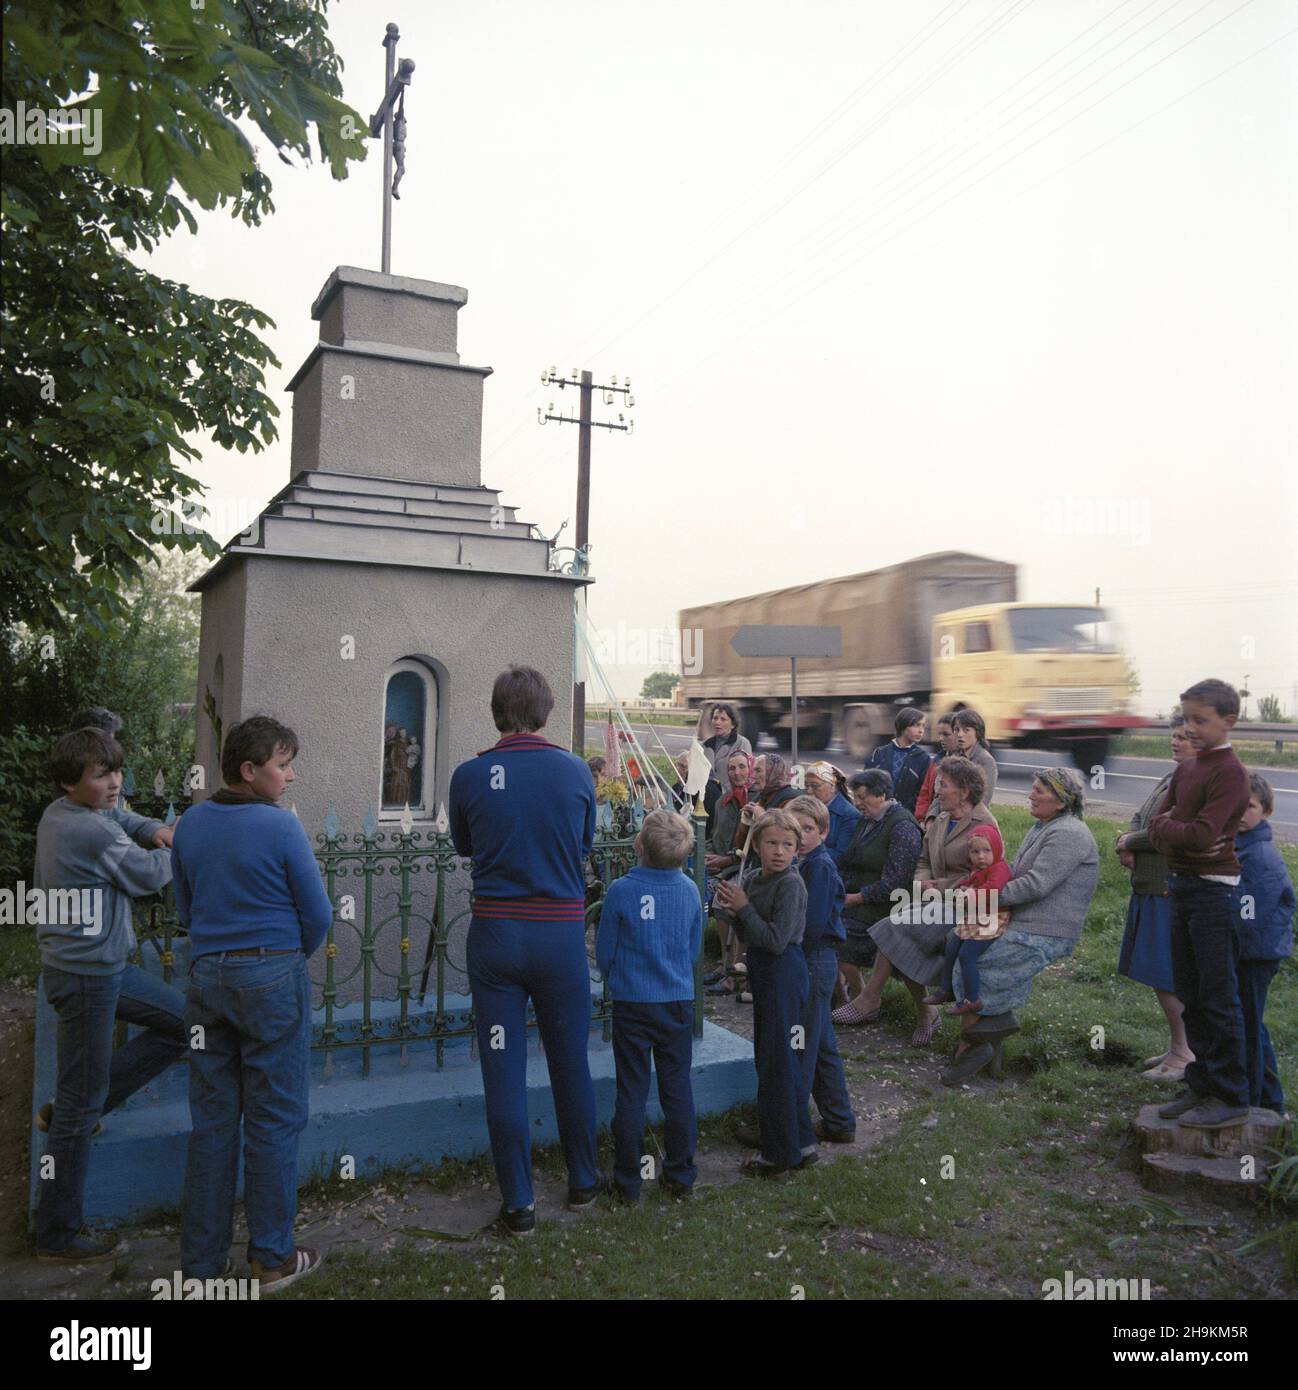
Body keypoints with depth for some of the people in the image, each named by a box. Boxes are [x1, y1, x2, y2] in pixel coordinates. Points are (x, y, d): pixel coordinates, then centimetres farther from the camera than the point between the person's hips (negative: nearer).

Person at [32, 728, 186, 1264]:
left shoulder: (58, 815, 5)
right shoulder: (91, 833, -23)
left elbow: (116, 817, 25)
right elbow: (150, 876, -9)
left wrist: (155, 832, 9)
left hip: (105, 965, 10)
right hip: (86, 974, -10)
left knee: (184, 1022, 16)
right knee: (81, 1105, 1)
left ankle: (71, 1108, 22)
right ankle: (57, 1237, 16)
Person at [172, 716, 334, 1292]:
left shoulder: (189, 824, 5)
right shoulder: (279, 825, -13)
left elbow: (184, 908, 14)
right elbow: (318, 914, -9)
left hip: (205, 977, 6)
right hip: (272, 976, -6)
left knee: (210, 1121, 13)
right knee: (274, 1120, 5)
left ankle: (201, 1261, 22)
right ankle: (272, 1258, 15)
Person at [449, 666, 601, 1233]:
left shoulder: (470, 775, -6)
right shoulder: (576, 771, -5)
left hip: (495, 932, -1)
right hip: (561, 933, 1)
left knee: (503, 1071, 8)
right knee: (571, 1065, 16)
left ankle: (518, 1204, 16)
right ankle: (583, 1181, 32)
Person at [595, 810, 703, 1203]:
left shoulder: (621, 891, -15)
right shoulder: (690, 891, -5)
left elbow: (603, 953, -5)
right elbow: (695, 949, 8)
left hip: (632, 1005, -3)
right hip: (679, 1004, 3)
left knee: (631, 1094, 7)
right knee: (677, 1089, 13)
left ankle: (628, 1182, 16)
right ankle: (680, 1176, 23)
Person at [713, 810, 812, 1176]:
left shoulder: (791, 884, -18)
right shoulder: (751, 878, 6)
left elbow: (776, 940, -24)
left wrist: (744, 907, -19)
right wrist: (734, 910, -6)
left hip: (784, 974, -9)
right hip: (764, 974, 9)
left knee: (776, 1060, -1)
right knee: (770, 1056, 17)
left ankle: (781, 1153, 11)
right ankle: (799, 1140, 31)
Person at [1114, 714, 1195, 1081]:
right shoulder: (1171, 779, 16)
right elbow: (1140, 819, 19)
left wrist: (1129, 842, -8)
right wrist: (1126, 846, -2)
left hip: (1173, 893, -10)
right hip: (1150, 888, 10)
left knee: (1168, 978, -4)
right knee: (1158, 975, 16)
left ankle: (1185, 1055, 7)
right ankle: (1178, 1047, 27)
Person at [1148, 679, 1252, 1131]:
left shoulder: (1230, 773, -14)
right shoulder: (1185, 769, 13)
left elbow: (1202, 833, -24)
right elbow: (1158, 825, 10)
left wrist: (1164, 826, -8)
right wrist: (1174, 837, -11)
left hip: (1213, 890, -9)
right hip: (1182, 887, 9)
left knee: (1218, 997, -1)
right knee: (1190, 993, 15)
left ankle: (1231, 1097, 10)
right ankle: (1202, 1085, 27)